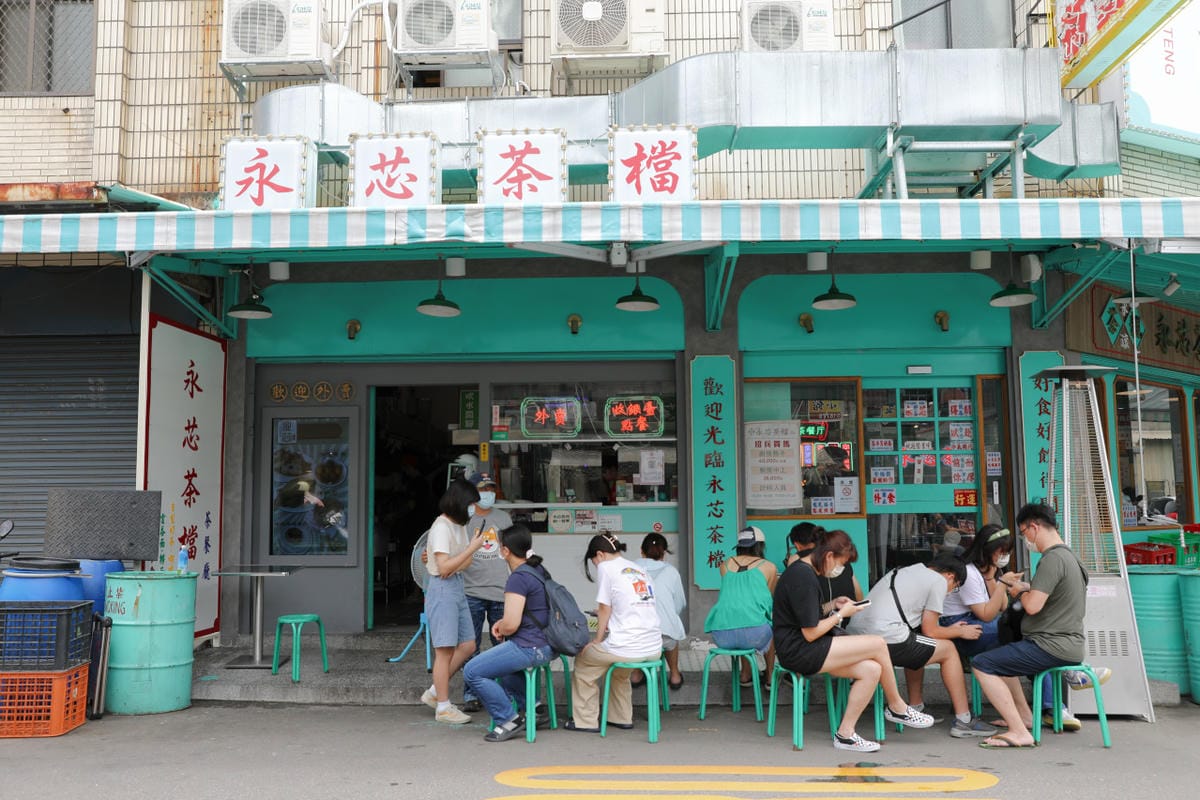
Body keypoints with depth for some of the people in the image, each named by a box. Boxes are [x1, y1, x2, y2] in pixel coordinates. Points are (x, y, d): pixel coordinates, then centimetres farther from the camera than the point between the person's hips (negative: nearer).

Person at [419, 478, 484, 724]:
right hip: (442, 589, -9)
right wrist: (472, 548, -17)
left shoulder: (459, 525, 12)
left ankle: (434, 692, 20)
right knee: (445, 650, -3)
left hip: (457, 588, 9)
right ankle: (443, 707, 6)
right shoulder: (441, 527, -15)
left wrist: (471, 551, -4)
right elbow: (444, 568, -19)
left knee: (467, 646, 10)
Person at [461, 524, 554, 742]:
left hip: (530, 648, -10)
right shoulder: (539, 570, 12)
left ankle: (508, 720, -3)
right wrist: (503, 623, 14)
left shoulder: (518, 578, -19)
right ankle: (528, 709, 31)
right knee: (500, 657, 36)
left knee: (472, 672, -9)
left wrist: (500, 630, -1)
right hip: (546, 644, 10)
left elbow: (511, 625, -23)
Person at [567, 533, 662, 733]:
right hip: (654, 649, 7)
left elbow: (605, 610, -1)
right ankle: (621, 718, 37)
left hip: (628, 649, -7)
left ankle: (586, 721, 23)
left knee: (583, 659, 19)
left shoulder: (606, 567, -2)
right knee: (619, 668, 36)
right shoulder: (639, 569, 17)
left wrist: (597, 641, 9)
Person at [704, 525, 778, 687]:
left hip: (721, 637, 3)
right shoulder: (769, 567, 8)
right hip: (753, 634, -3)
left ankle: (745, 675, 43)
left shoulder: (725, 564, 16)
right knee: (771, 629, 32)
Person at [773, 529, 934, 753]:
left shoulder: (802, 570, 14)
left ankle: (845, 734, -2)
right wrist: (841, 614, -5)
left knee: (871, 670, -6)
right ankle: (897, 708, 9)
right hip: (798, 652, -10)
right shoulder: (804, 577, -18)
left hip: (801, 649, 10)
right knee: (878, 644, -13)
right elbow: (810, 633, -18)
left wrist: (833, 605, 12)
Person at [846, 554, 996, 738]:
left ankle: (915, 709, 37)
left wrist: (950, 629, 37)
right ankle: (963, 721, 14)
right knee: (948, 650, 11)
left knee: (915, 646, 33)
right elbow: (929, 631, 5)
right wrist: (960, 632, 23)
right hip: (886, 638, -9)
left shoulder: (904, 571, 28)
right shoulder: (939, 580, 4)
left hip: (855, 632, 9)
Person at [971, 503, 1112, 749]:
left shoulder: (1053, 559, -18)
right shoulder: (1069, 555, 15)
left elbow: (1033, 606, -25)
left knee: (982, 665, -14)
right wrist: (1026, 587, 15)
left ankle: (1019, 733, -16)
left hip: (1053, 647, -11)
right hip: (1068, 644, 11)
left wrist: (1021, 591, -4)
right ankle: (1025, 716, 26)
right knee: (1002, 656, 29)